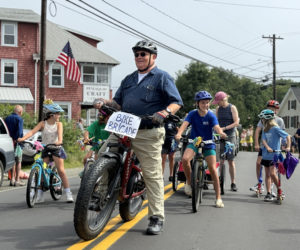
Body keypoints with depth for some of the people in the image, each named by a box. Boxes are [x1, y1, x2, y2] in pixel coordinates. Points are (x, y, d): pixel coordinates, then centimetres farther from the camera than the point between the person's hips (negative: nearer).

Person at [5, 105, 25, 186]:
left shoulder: (7, 118, 11)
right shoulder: (19, 119, -9)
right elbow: (19, 131, -20)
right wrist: (16, 139, -12)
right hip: (16, 142, -6)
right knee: (18, 161, 2)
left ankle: (12, 179, 15)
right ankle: (17, 180, 0)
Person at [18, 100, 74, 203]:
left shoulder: (59, 124, 0)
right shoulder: (43, 124, -4)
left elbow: (60, 133, -18)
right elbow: (32, 131, -17)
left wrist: (59, 141, -41)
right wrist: (23, 138, -34)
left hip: (56, 148, 0)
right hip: (44, 148, 0)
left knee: (61, 171, -7)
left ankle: (68, 194, -1)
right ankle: (40, 195, 10)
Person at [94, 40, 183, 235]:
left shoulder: (162, 77, 4)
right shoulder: (129, 79, 23)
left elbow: (176, 102, -4)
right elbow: (118, 103, 21)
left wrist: (164, 113, -24)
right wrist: (105, 102, 0)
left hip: (149, 134, -6)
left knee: (153, 175, -4)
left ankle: (157, 218, 4)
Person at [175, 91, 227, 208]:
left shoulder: (211, 115, -10)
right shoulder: (193, 114, -8)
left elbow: (216, 127, -25)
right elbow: (185, 123, -23)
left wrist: (221, 133, -49)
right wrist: (179, 133, -44)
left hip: (208, 144, 0)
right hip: (194, 142, 0)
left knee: (213, 169, -8)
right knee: (185, 159, -28)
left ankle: (218, 197, 3)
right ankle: (189, 182, -2)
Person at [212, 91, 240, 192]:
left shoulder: (232, 108, -3)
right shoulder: (218, 109, 9)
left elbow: (236, 122, -10)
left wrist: (224, 128, -18)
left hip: (230, 136, -3)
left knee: (230, 160, 0)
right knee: (221, 160, -3)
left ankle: (233, 183, 7)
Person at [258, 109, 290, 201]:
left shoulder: (276, 129, -11)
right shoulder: (265, 130, 7)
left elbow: (287, 136, -11)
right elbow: (263, 139, -6)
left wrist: (288, 147, -21)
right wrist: (267, 147, -24)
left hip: (274, 155, -6)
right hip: (266, 154, 6)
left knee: (272, 173, -13)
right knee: (267, 174, 7)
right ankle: (269, 193, 11)